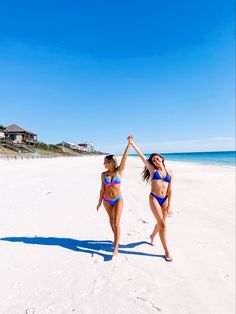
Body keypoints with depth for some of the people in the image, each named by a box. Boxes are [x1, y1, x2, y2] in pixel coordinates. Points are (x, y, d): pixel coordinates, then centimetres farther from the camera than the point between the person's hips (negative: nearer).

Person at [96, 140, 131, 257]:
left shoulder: (119, 171, -10)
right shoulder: (103, 174, -4)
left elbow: (124, 157, -17)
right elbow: (102, 189, 3)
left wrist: (129, 143, -21)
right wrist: (99, 202, 8)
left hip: (118, 199, -3)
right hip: (107, 201, 3)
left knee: (116, 222, -7)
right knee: (111, 221, 17)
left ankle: (116, 248, -1)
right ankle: (116, 237, 41)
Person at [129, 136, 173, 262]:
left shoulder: (170, 173, 5)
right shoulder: (152, 170, 0)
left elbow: (170, 190, 3)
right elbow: (142, 156, -7)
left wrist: (169, 206, -2)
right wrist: (132, 144, -12)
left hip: (165, 200, 4)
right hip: (154, 198, -3)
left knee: (160, 223, 17)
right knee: (162, 224, -7)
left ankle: (152, 235, 50)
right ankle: (167, 251, 6)